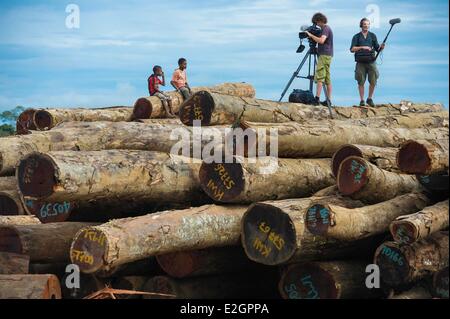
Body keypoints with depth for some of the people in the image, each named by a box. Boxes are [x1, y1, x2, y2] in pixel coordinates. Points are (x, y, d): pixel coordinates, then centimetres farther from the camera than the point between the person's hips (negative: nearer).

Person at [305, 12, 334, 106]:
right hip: (328, 55, 10)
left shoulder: (326, 28, -11)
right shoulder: (327, 28, 20)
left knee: (319, 77, -15)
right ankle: (328, 100, 7)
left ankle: (317, 98, -21)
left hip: (324, 55, -10)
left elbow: (321, 40, -25)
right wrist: (312, 38, 14)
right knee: (327, 78, 7)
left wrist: (311, 35, -18)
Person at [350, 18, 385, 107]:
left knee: (373, 81, -2)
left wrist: (381, 47, -11)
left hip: (371, 62, 2)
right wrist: (362, 47, -17)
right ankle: (362, 101, 7)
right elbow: (352, 49, -4)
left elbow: (377, 49, 11)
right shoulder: (356, 36, 7)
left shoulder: (372, 36, 13)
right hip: (360, 62, -1)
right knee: (361, 82, -1)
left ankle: (370, 99, 15)